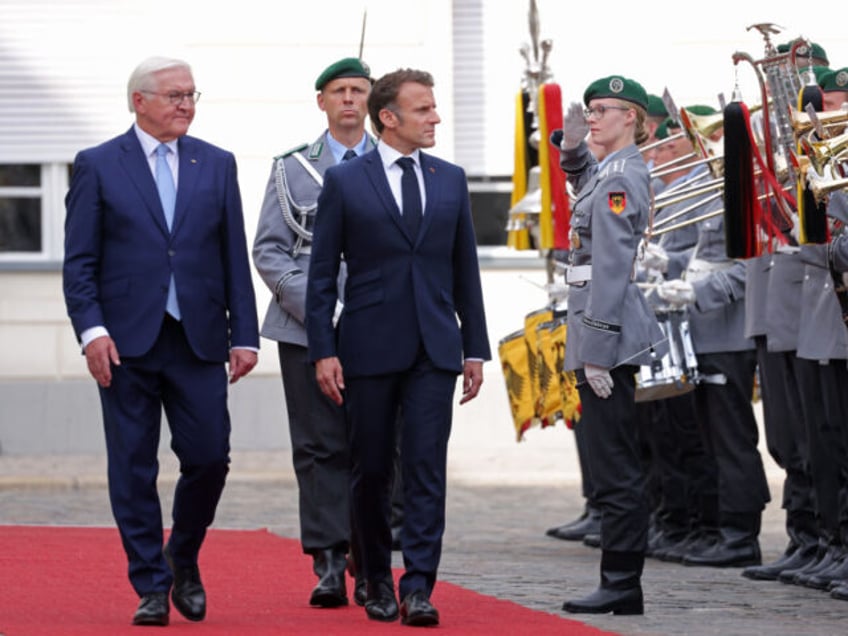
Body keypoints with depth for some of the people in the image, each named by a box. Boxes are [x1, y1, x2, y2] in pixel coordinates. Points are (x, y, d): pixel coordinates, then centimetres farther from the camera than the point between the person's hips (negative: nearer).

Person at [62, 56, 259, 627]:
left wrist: (244, 335, 2)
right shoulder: (98, 166, 3)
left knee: (209, 459, -3)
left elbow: (235, 258, 10)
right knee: (134, 471, 0)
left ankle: (182, 560, 22)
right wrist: (92, 329, -12)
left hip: (199, 342, 2)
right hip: (127, 343, -2)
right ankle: (152, 587, 8)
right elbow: (79, 262, 0)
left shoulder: (217, 165, 11)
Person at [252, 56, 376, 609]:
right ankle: (329, 567, -1)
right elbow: (268, 250, 6)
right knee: (320, 447, -3)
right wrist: (311, 303, -7)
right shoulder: (293, 169, 10)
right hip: (307, 329, 0)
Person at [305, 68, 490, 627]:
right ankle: (378, 583, 20)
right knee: (372, 471, 6)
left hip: (435, 349, 2)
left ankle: (418, 589, -9)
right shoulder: (344, 182, 0)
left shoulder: (450, 180, 9)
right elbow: (322, 273, 0)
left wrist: (475, 349, 9)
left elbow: (465, 269, 13)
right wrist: (323, 351, -7)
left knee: (427, 469, -7)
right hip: (369, 349, -2)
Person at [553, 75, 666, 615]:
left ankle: (622, 587, -6)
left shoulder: (620, 179, -14)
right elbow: (585, 184, 41)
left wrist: (597, 350, -21)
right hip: (608, 337, 10)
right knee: (618, 467, 11)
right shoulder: (612, 171, 14)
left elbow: (612, 268, -19)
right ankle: (621, 585, 15)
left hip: (607, 334, -10)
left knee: (615, 467, -8)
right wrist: (572, 147, 20)